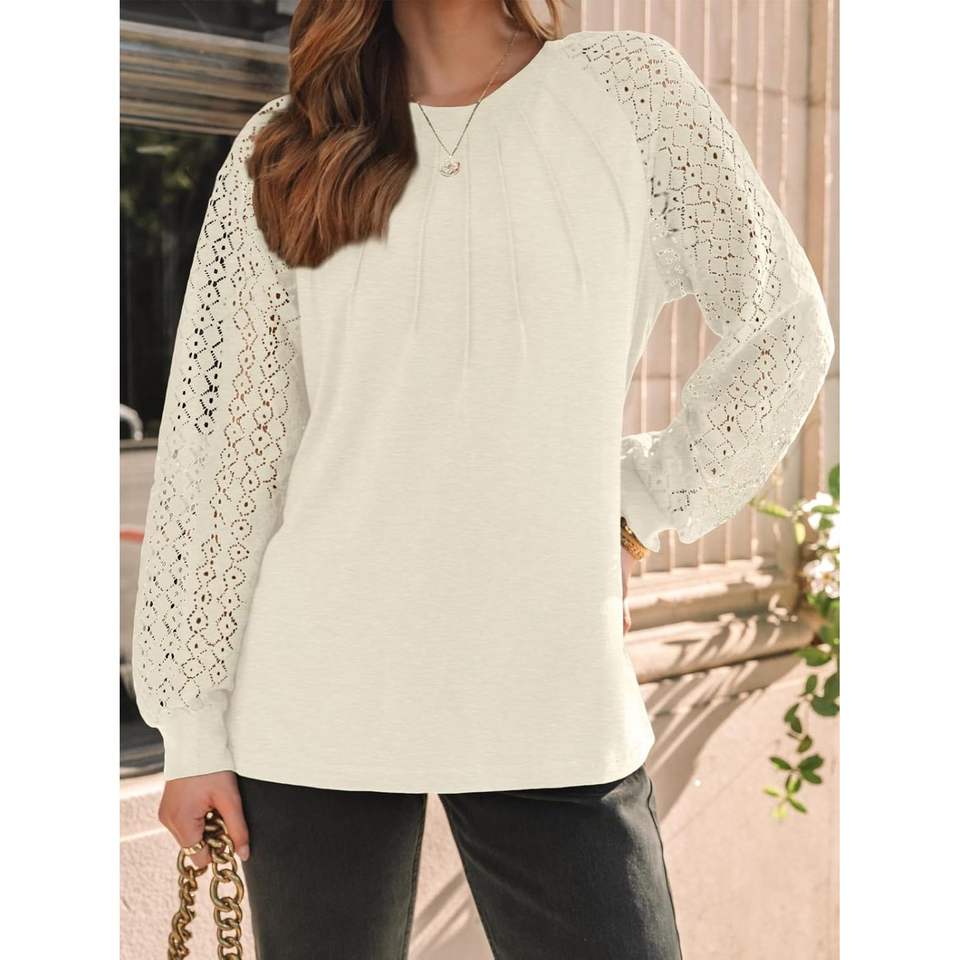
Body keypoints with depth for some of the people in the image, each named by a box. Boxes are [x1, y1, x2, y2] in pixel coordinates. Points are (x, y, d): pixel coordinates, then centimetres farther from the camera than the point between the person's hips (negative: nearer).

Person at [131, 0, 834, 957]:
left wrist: (642, 513, 4)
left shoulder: (626, 87, 4)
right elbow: (216, 445, 3)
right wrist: (191, 721, 1)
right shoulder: (281, 153, 5)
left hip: (555, 707, 0)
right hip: (317, 701, 1)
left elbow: (782, 329, 11)